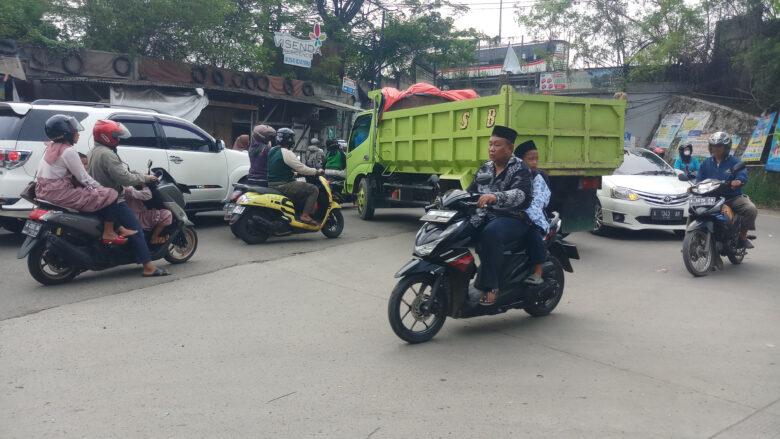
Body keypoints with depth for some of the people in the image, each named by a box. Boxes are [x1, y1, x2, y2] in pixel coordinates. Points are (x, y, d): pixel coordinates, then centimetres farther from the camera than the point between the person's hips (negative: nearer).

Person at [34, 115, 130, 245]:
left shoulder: (51, 147, 13)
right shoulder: (68, 151, -16)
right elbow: (83, 178, -13)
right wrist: (101, 188, -1)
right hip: (59, 193, -10)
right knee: (110, 195, -8)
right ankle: (108, 234, -2)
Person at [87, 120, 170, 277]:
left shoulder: (93, 152, 14)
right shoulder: (107, 154, -19)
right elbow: (124, 178, -25)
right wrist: (146, 178, -14)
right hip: (113, 200, -11)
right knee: (136, 229, -13)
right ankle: (148, 266, -18)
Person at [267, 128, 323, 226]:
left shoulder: (271, 151, 14)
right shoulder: (286, 152, -15)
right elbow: (301, 168, -16)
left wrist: (294, 173, 30)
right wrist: (316, 171, -3)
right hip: (283, 186, -10)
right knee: (313, 189, -7)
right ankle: (305, 215, -12)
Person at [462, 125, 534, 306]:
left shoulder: (519, 168, -4)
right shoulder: (485, 168, 18)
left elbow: (520, 194, -23)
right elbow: (471, 192, 20)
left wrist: (495, 196, -42)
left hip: (512, 218, -6)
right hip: (484, 217, 6)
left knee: (490, 233, -38)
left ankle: (490, 286, -30)